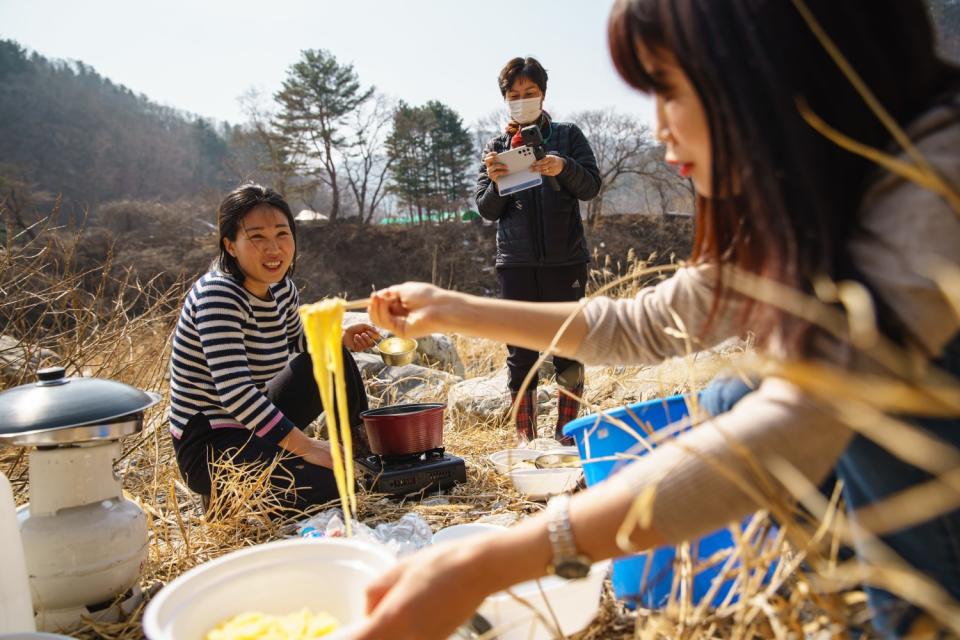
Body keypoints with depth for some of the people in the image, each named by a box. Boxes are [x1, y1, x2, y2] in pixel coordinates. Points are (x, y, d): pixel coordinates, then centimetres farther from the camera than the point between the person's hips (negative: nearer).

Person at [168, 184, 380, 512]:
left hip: (254, 425, 9)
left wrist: (338, 338, -1)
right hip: (207, 446, -9)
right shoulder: (217, 295, -24)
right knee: (330, 484, -23)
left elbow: (297, 346, 21)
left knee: (332, 360, 4)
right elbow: (234, 390, -34)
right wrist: (304, 445, -33)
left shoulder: (282, 288, 1)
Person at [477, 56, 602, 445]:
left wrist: (564, 168, -21)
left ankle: (567, 431, 14)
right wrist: (495, 182, -14)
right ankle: (525, 436, 12)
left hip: (565, 259, -1)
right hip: (516, 263, 1)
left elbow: (591, 186, -1)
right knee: (520, 352, 3)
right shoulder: (496, 147, 13)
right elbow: (488, 211, 7)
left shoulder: (568, 136, 9)